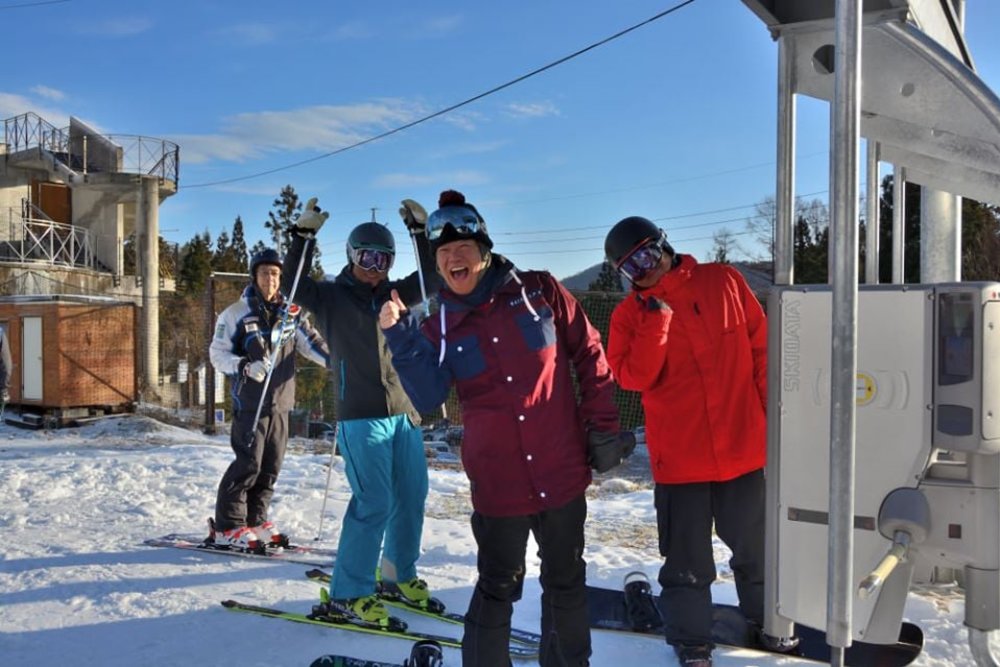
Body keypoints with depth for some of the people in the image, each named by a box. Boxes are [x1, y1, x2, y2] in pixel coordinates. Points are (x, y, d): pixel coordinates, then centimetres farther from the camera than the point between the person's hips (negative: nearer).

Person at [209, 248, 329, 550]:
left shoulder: (291, 313, 10)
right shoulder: (236, 313, -1)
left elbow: (310, 342, 6)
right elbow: (217, 354, 0)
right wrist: (245, 367, -18)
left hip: (281, 400, 5)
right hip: (250, 400, -5)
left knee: (271, 465, 8)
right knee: (248, 462, -9)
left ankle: (255, 520, 21)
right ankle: (228, 526, 2)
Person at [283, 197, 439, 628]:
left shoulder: (394, 295, 16)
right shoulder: (331, 297, 2)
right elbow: (294, 285, -11)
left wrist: (420, 230, 6)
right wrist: (305, 235, -18)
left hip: (405, 413, 6)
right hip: (362, 417, -6)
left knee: (412, 498, 10)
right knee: (374, 504, -11)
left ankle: (399, 578, 28)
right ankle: (347, 595, -1)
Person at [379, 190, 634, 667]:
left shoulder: (539, 291, -4)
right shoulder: (441, 328, 1)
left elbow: (589, 355, 2)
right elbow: (427, 399, -10)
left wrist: (601, 425, -1)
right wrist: (401, 338, -20)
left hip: (562, 472, 1)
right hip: (498, 483, 0)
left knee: (566, 583, 18)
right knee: (498, 589, 12)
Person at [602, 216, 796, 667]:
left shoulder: (724, 282, 0)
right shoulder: (630, 314, -1)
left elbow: (762, 346, 5)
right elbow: (633, 378, -14)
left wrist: (774, 411, 4)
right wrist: (655, 322, -21)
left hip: (744, 445, 1)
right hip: (680, 455, -1)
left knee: (755, 545, 19)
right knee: (687, 558, 8)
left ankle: (766, 619, 42)